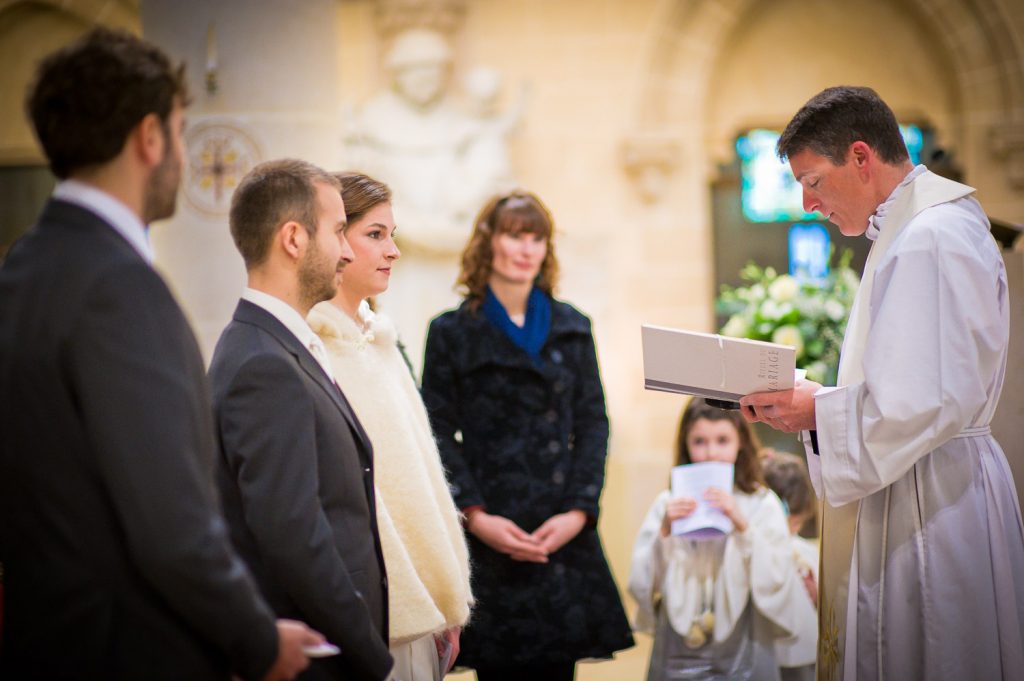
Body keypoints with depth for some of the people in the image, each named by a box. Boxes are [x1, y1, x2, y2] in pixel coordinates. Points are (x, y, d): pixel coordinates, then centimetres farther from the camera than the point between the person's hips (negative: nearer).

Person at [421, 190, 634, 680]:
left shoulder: (571, 328, 13)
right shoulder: (452, 332, 4)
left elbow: (592, 423, 9)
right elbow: (439, 433, -1)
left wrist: (578, 511, -4)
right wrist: (474, 514, -12)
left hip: (563, 534, 3)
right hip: (488, 536, -3)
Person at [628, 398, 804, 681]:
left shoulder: (763, 504, 1)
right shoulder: (668, 504, 5)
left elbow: (779, 584, -8)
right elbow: (640, 585, 1)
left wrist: (743, 526, -17)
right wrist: (664, 530, -12)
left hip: (742, 657, -1)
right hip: (676, 657, 1)